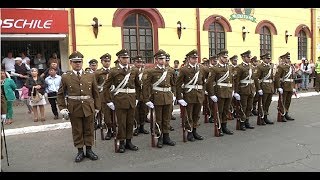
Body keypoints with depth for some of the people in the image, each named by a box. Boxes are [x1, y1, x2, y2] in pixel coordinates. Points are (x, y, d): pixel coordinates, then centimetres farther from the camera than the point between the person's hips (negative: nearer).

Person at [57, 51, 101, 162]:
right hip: (74, 109, -1)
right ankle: (80, 151, 21)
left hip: (88, 108, 1)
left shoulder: (90, 76, 5)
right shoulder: (65, 77, 2)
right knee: (77, 131, 7)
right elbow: (60, 94, 5)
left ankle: (89, 150, 24)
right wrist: (62, 108, -4)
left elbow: (95, 93, 8)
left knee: (89, 130, 10)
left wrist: (97, 107, 6)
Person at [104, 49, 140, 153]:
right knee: (121, 123, 3)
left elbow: (138, 86, 19)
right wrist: (109, 101, -4)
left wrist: (136, 98, 11)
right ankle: (121, 143, 15)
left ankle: (129, 142, 23)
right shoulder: (113, 71, -3)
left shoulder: (134, 71, 7)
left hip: (131, 100, 4)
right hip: (119, 101, -3)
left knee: (130, 122, 10)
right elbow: (106, 87, -1)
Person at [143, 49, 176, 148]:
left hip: (168, 98, 4)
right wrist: (147, 100, -12)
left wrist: (173, 95, 12)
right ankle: (159, 138, 17)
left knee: (167, 118, 11)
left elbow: (173, 84, 21)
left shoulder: (170, 71, 8)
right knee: (158, 119, 5)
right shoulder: (152, 72, -6)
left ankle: (166, 137, 23)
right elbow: (145, 86, -9)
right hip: (157, 98, -4)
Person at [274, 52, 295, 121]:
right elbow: (277, 77, -17)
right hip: (283, 87, -8)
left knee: (288, 101, 13)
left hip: (290, 87, 8)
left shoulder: (290, 67, 15)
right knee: (282, 102, -1)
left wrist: (293, 87, 16)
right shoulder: (281, 66, -10)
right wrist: (279, 87, -21)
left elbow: (292, 78, 19)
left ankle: (286, 114, 25)